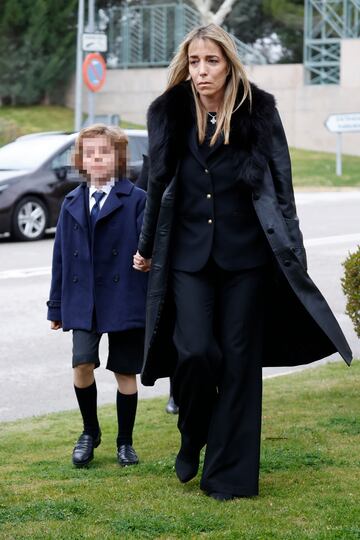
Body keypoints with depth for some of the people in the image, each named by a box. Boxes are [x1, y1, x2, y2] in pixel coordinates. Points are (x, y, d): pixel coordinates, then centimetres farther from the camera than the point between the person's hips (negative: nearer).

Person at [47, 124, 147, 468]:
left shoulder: (137, 200, -4)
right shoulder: (72, 203, 10)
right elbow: (61, 256, 12)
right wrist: (57, 305, 12)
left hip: (124, 301, -3)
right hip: (82, 302, 3)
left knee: (125, 373, 5)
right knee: (82, 364, -9)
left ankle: (125, 442, 21)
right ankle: (89, 432, 14)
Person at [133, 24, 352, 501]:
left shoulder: (258, 112, -2)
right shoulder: (170, 113, 5)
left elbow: (280, 183, -1)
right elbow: (159, 185, 15)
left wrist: (288, 251, -5)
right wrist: (147, 247, 22)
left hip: (246, 254, -1)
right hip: (189, 255, 1)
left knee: (239, 361, 2)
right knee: (196, 352, -11)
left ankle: (231, 473, 11)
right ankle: (192, 439, 18)